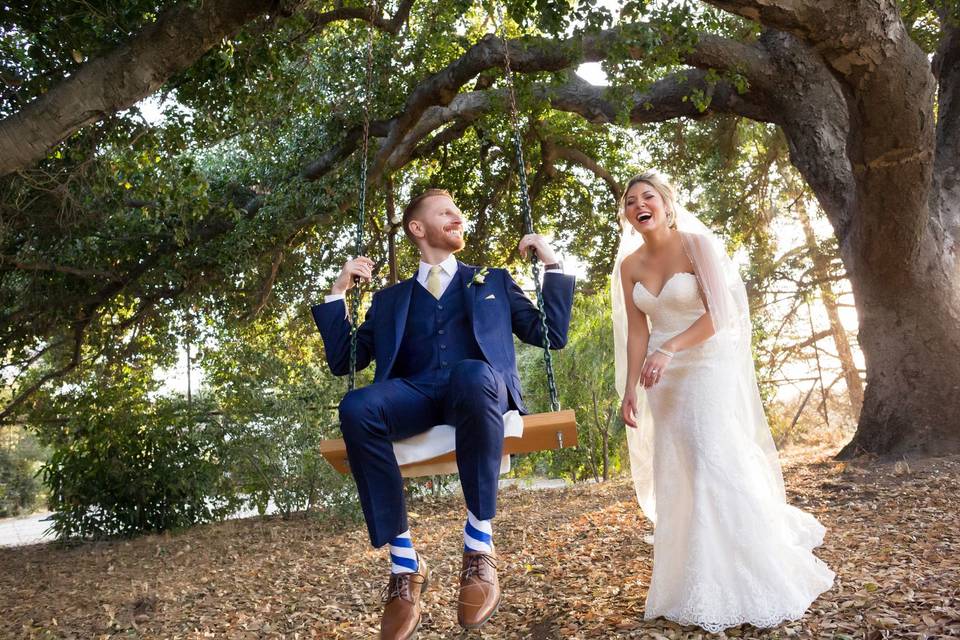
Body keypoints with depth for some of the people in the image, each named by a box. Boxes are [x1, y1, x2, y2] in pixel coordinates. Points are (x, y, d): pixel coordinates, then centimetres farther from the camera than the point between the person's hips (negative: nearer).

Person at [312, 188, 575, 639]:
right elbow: (342, 362, 23)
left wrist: (550, 264, 16)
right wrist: (339, 292, 16)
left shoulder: (494, 282, 29)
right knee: (356, 407, -33)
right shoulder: (390, 299, 29)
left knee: (474, 373, -40)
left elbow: (551, 336, 21)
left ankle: (479, 543, -30)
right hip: (415, 396, 2)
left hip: (478, 389, -1)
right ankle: (404, 560, -23)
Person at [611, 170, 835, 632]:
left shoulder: (698, 244, -9)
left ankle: (746, 586, 5)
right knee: (678, 478, 6)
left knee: (718, 467, -10)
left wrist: (669, 348, -25)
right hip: (665, 377, 5)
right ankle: (694, 585, 19)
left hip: (709, 368, -5)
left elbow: (718, 314, -15)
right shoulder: (630, 264, 5)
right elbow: (636, 332, 5)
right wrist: (630, 388, -1)